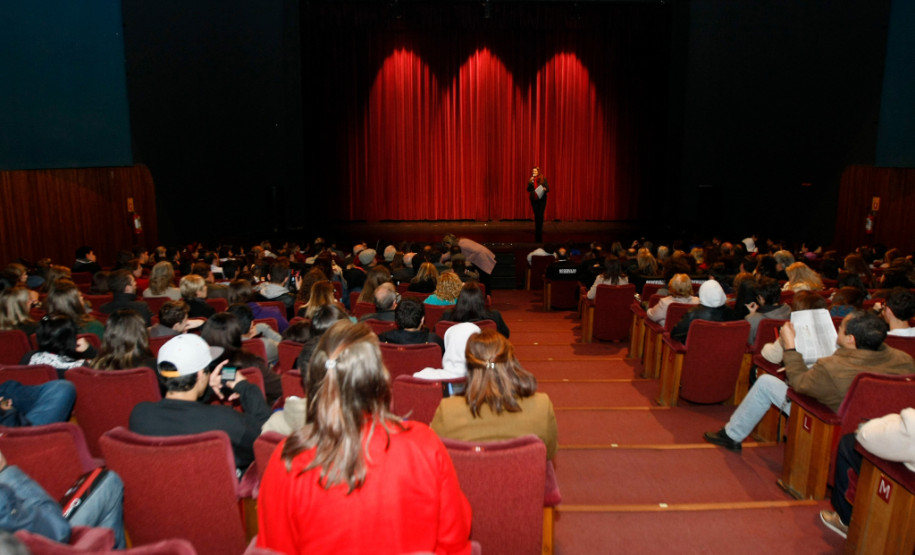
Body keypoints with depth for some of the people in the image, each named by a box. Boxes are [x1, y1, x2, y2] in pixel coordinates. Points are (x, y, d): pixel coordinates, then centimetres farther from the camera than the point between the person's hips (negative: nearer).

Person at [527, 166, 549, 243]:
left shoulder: (543, 179, -2)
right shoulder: (531, 180, 7)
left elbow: (548, 189, -2)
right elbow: (528, 190, 1)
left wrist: (545, 189, -25)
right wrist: (530, 182, -13)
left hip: (542, 200, -3)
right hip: (534, 200, 3)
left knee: (540, 215, -11)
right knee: (536, 216, 7)